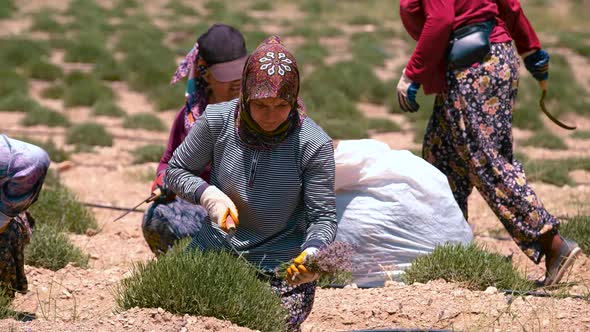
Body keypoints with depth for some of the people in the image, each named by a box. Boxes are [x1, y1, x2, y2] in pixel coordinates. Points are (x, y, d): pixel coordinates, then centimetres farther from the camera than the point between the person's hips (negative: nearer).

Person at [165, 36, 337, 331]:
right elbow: (176, 171, 4)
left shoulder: (313, 144, -16)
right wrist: (208, 195, -16)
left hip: (280, 265, -2)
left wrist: (311, 254, -34)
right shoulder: (217, 121, -10)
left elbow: (323, 217, -12)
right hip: (216, 249, 2)